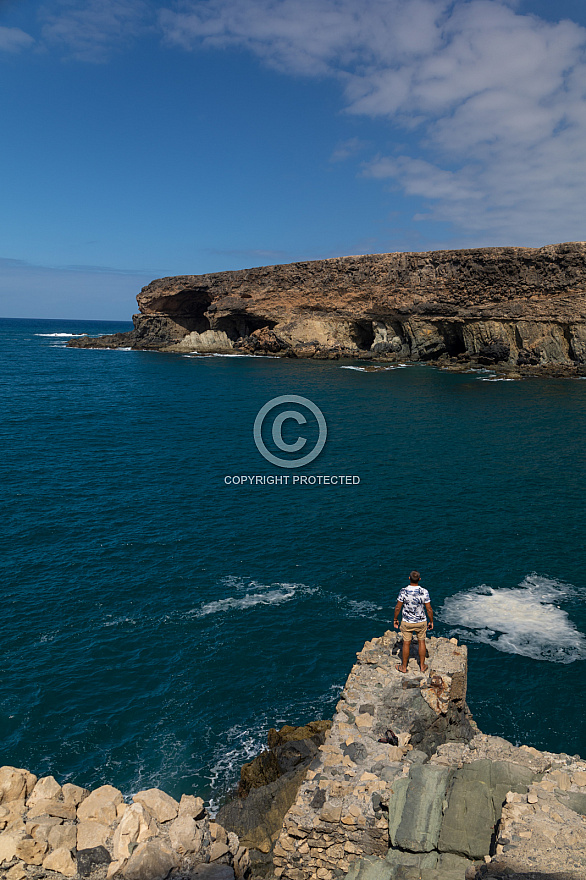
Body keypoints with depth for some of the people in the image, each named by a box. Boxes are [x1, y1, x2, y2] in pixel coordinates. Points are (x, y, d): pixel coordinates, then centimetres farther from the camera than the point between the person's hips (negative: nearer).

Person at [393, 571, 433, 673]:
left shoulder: (403, 591, -17)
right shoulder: (424, 592, -17)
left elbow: (398, 607, -10)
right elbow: (429, 609, -10)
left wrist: (395, 619, 5)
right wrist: (431, 621, 5)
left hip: (406, 622, 0)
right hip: (421, 622, 1)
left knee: (406, 643, 12)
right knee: (421, 642, 18)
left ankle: (404, 667, 26)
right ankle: (422, 666, 31)